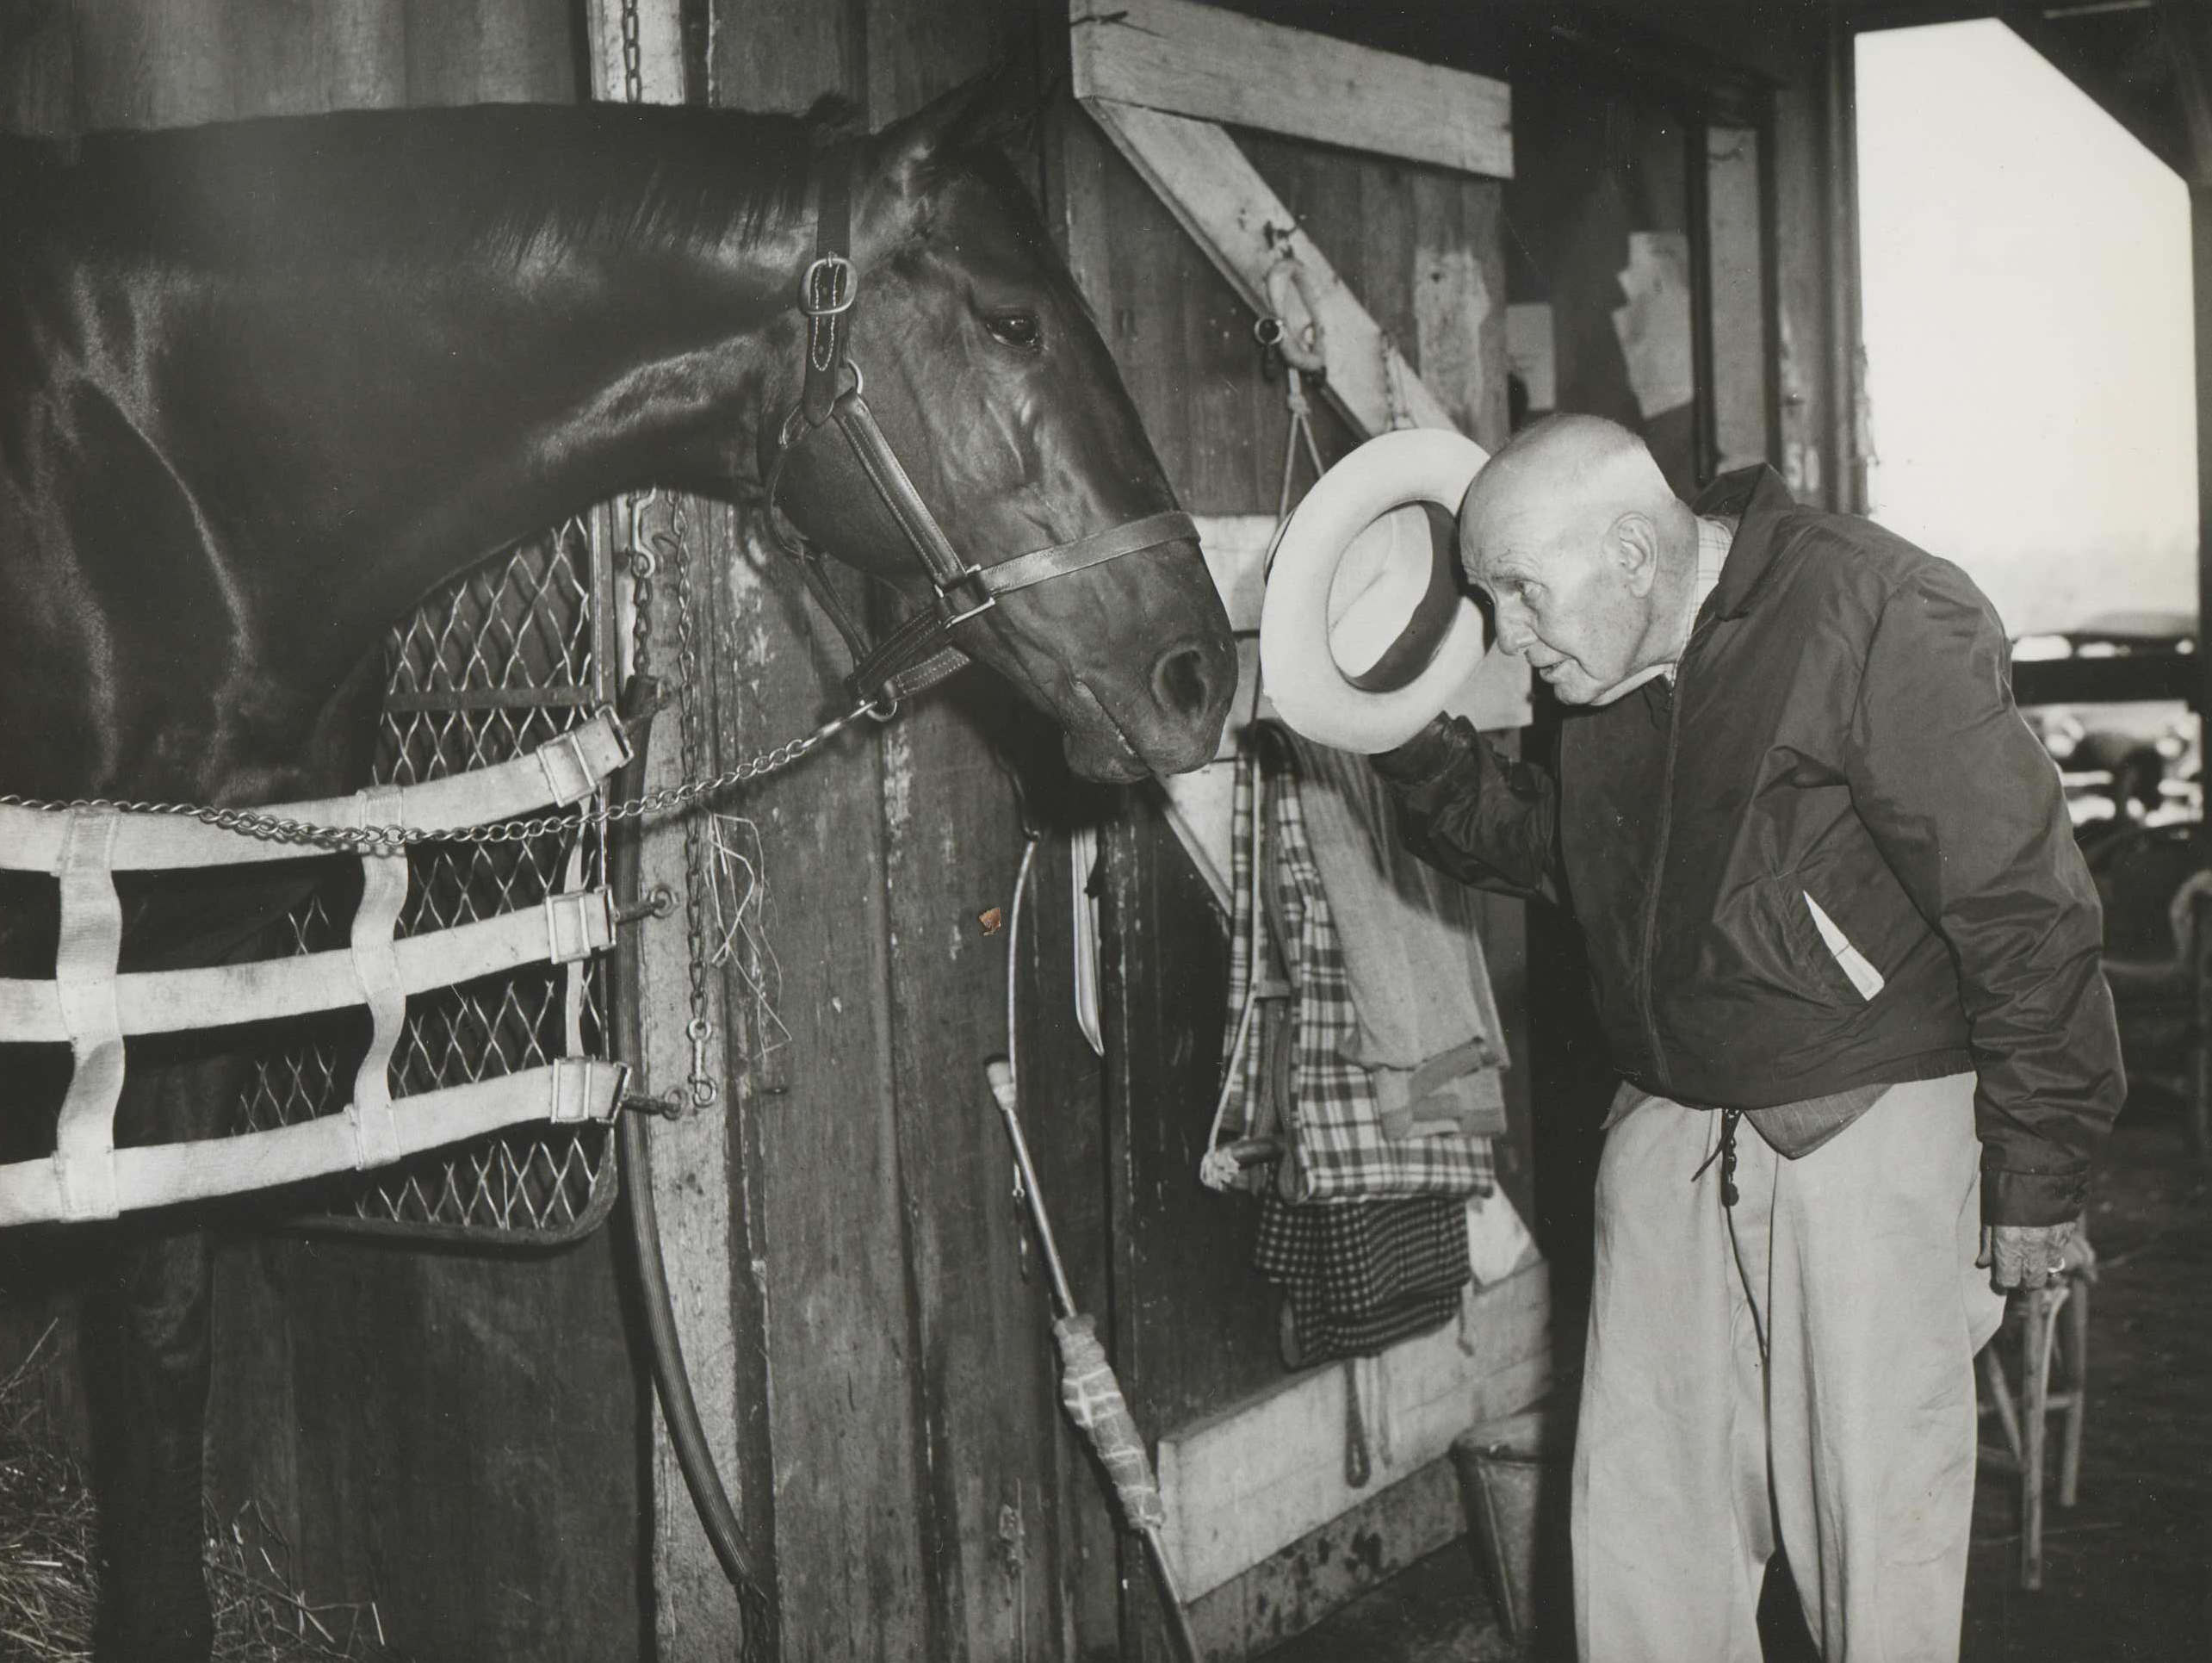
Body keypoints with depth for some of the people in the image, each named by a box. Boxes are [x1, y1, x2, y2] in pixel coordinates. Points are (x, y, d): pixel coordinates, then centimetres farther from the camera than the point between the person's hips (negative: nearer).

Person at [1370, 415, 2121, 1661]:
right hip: (1671, 1132, 7)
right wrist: (1416, 748, 3)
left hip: (1870, 1125, -6)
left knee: (1876, 1537, 2)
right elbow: (1544, 850, 20)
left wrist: (2038, 1177, -12)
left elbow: (2026, 907, -15)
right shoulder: (1606, 676, 5)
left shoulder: (1879, 620, -17)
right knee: (1640, 1533, 11)